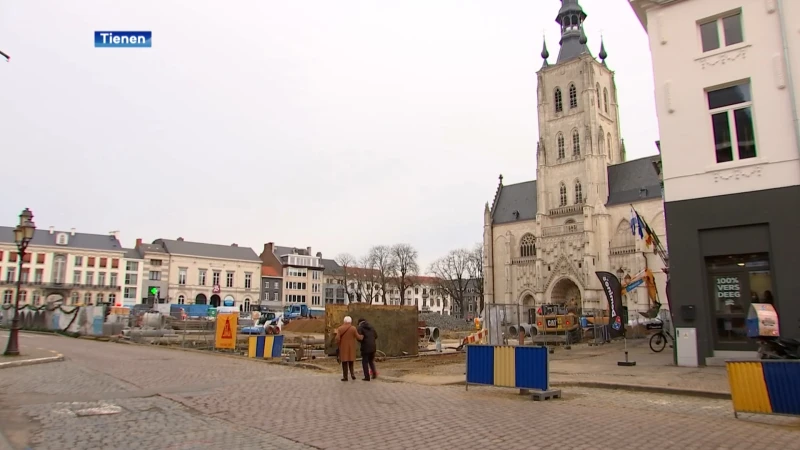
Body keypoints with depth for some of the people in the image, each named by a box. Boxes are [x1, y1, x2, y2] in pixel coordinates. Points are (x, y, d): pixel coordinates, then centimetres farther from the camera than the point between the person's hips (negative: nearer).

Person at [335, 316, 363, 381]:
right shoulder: (353, 328, -7)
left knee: (344, 362, 6)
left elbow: (337, 338, -14)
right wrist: (362, 336, 14)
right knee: (350, 360, 17)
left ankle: (345, 377, 5)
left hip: (343, 348, -1)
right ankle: (352, 373, 3)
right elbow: (358, 337, -6)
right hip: (351, 347, 1)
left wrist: (338, 345, 4)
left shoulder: (340, 329, -7)